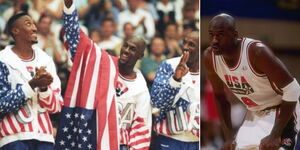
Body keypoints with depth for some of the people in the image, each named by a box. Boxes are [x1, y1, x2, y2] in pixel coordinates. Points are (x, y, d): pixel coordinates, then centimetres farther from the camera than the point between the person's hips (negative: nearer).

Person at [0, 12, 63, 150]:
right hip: (15, 137, -4)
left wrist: (44, 88, -12)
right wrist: (31, 85, -18)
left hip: (44, 135, 5)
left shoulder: (46, 61, 11)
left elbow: (56, 107, 8)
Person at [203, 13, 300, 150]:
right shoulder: (209, 56, -9)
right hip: (253, 115, 7)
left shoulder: (257, 52, -28)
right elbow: (220, 97, 7)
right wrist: (229, 136, 1)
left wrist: (275, 135, -26)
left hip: (280, 113, -7)